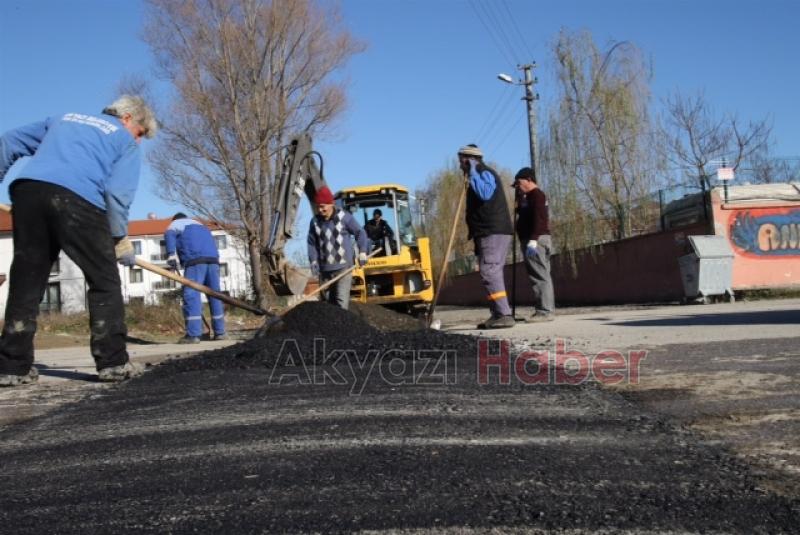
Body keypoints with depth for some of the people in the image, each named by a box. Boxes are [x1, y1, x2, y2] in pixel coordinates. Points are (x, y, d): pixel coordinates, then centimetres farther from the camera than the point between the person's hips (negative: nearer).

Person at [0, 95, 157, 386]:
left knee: (26, 283, 10)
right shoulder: (125, 141, 17)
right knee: (104, 282, 5)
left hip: (27, 190, 5)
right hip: (77, 199, -5)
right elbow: (118, 194, 2)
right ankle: (113, 362, 3)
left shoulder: (63, 118, 34)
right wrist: (120, 239, 8)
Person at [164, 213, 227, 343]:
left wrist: (171, 255, -13)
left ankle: (193, 334, -17)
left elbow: (169, 235, -2)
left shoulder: (176, 223, 22)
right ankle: (220, 332, 12)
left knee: (191, 295, -9)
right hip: (213, 258, 6)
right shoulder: (200, 226, 40)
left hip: (195, 259, -6)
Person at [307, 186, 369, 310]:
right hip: (324, 268, 4)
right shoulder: (315, 221, 5)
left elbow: (360, 233, 3)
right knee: (328, 300, 11)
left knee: (342, 300, -13)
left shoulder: (344, 217, -4)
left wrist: (362, 251, -8)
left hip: (343, 266, -4)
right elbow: (312, 243, 12)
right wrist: (313, 260, -1)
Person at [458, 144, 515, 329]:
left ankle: (504, 315, -22)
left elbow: (485, 194, -29)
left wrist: (472, 173, -21)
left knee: (489, 272, -17)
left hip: (494, 233, -11)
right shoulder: (479, 176, 24)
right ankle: (497, 315, 12)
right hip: (489, 233, 11)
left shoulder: (485, 173, -9)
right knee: (491, 274, 10)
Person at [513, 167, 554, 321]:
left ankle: (544, 311, -15)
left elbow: (538, 219, -20)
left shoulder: (536, 195, -9)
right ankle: (547, 309, 13)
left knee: (540, 276, -13)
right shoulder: (531, 196, 22)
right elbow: (526, 216, 25)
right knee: (542, 275, 10)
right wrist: (519, 197, 20)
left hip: (536, 240, -11)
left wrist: (533, 239, -27)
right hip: (536, 240, 11)